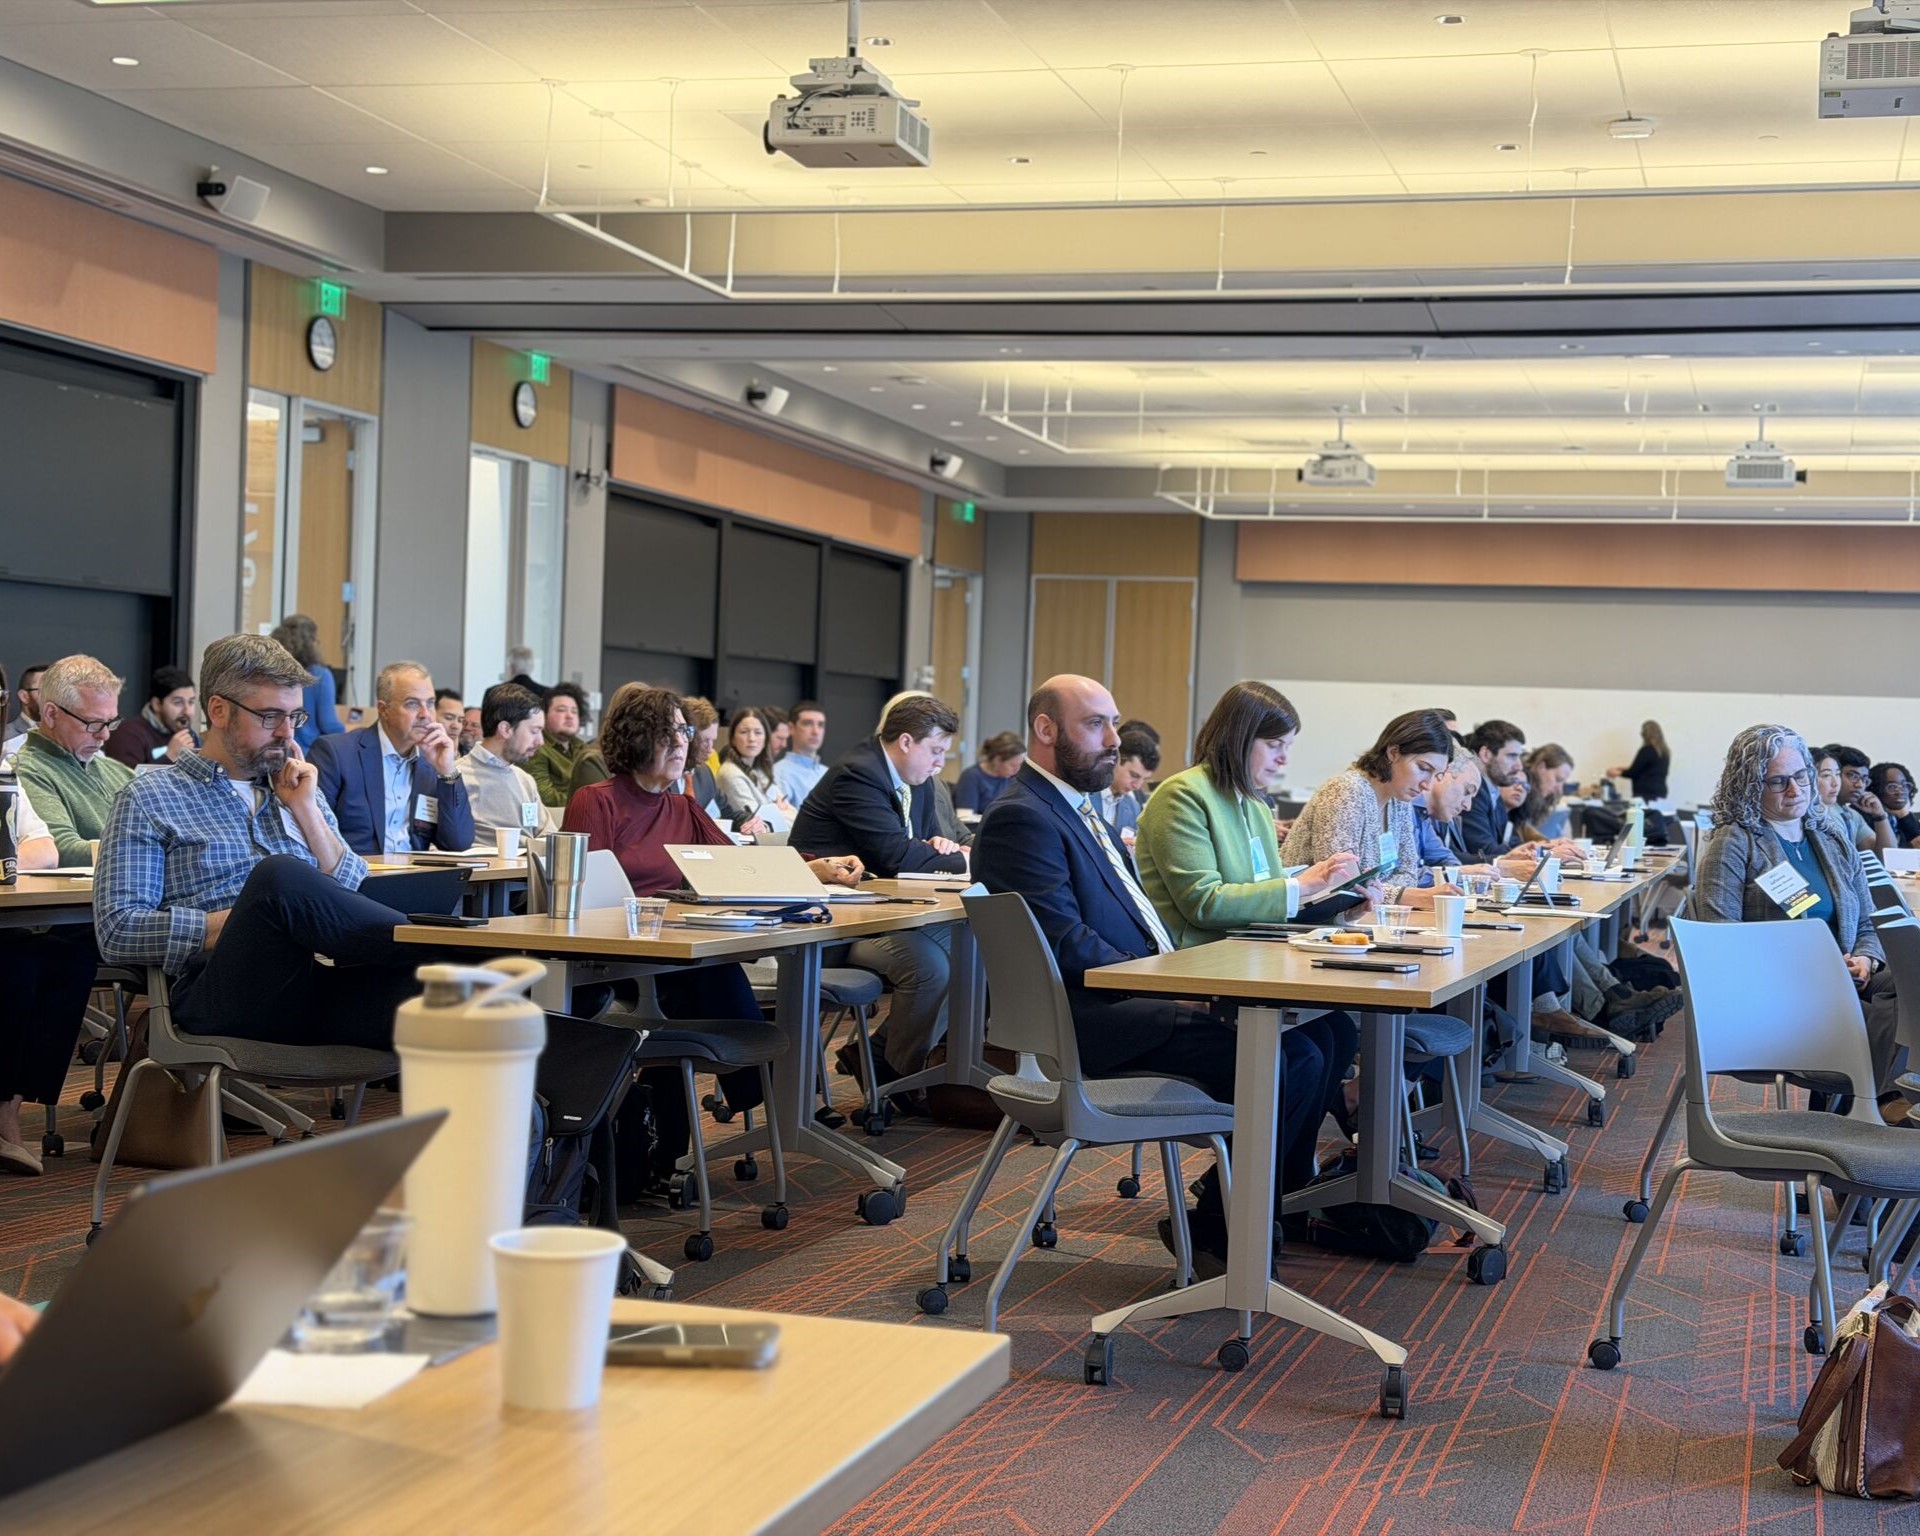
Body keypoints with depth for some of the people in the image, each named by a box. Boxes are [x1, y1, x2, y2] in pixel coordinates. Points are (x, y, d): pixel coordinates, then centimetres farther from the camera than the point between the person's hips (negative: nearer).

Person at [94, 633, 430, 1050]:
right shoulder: (149, 798, 11)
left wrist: (306, 810, 8)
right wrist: (255, 919, -8)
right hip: (222, 993, -2)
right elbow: (118, 931, -1)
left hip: (320, 985, 2)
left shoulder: (297, 790, 25)